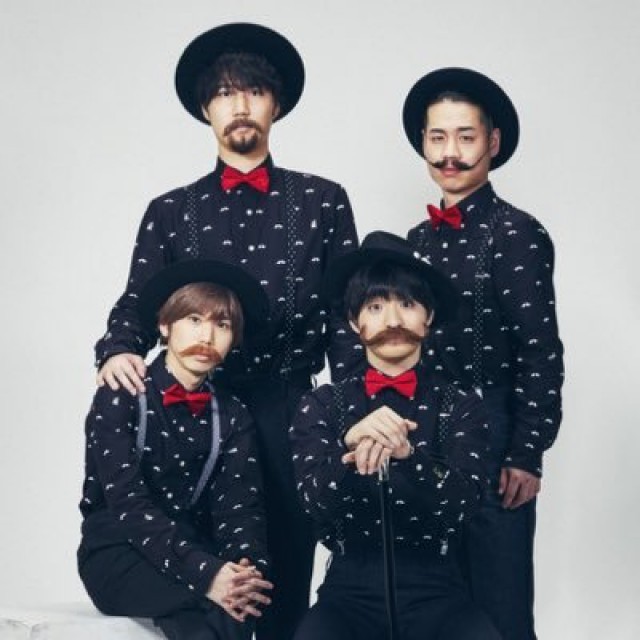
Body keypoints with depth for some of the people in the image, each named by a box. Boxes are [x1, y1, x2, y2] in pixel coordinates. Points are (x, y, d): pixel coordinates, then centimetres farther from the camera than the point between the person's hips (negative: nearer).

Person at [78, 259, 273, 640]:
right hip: (119, 553, -3)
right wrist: (204, 573, -30)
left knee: (239, 602, -31)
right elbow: (128, 502, -17)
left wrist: (249, 566, -28)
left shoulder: (234, 418, 8)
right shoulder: (120, 398, -5)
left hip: (197, 550, 4)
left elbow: (240, 506, -4)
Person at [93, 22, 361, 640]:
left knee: (287, 586, 5)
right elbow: (136, 306, 9)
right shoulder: (170, 211, 10)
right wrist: (118, 353, -13)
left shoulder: (322, 201, 8)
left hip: (291, 414, 0)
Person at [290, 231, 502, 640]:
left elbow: (460, 503, -9)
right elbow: (314, 499, -6)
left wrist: (406, 455, -29)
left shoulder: (462, 407, 5)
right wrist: (349, 444, -28)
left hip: (436, 591, 1)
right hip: (350, 590, 0)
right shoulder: (323, 405, 7)